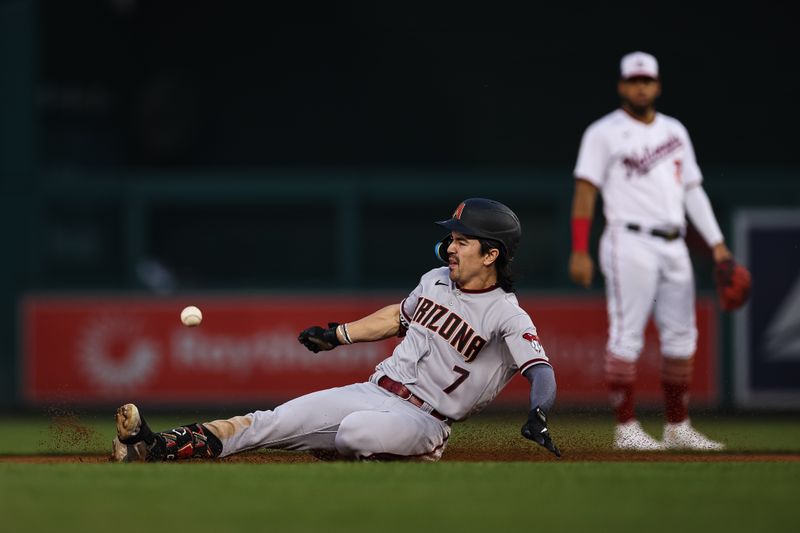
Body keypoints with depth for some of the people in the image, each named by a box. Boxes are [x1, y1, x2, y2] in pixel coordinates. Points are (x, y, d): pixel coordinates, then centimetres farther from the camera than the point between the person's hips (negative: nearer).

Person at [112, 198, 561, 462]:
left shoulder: (508, 317, -14)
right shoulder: (435, 281, 11)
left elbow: (542, 370, -26)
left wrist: (538, 415, -45)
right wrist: (338, 334, 29)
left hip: (420, 420, -7)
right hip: (372, 394, 7)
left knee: (357, 430, -39)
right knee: (271, 423, -8)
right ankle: (155, 447, -16)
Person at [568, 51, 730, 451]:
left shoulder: (675, 132, 17)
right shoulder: (604, 133, -1)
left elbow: (693, 190, 19)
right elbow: (585, 191, -6)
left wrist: (717, 243, 12)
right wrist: (579, 251, -15)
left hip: (674, 246, 6)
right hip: (630, 243, -6)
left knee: (681, 337, 6)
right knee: (627, 335, -9)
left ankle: (677, 428, 14)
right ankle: (626, 429, -7)